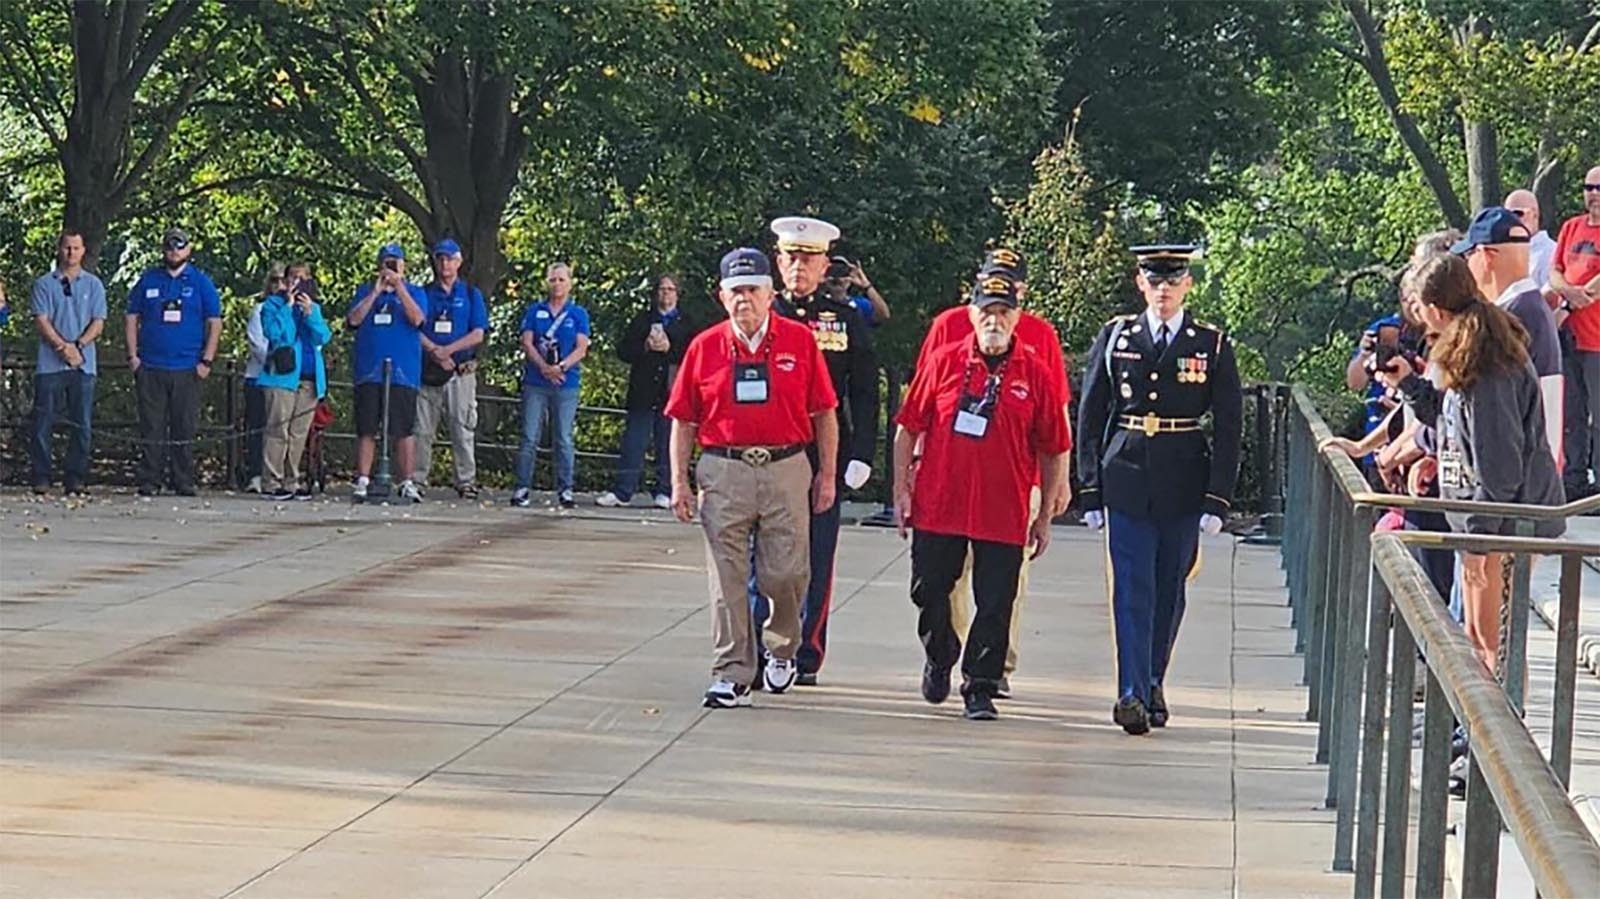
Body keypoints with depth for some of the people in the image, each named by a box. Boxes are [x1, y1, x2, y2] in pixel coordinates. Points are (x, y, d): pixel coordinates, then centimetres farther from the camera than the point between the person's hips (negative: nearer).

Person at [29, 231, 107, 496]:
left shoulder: (93, 285, 11)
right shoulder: (44, 284, 6)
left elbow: (98, 323, 4)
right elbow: (41, 321, -2)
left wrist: (77, 345, -11)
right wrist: (63, 347, -15)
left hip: (84, 363, 1)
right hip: (50, 363, -1)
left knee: (82, 424, 0)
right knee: (43, 423, -3)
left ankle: (75, 478, 5)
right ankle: (41, 478, 2)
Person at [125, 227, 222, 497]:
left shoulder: (200, 282, 8)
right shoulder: (148, 280, 11)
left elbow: (215, 323, 6)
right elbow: (131, 318, 12)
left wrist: (206, 361, -3)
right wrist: (132, 356, 1)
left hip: (187, 370, -1)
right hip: (150, 367, 1)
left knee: (185, 429, 1)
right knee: (152, 429, 0)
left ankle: (184, 483, 5)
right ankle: (149, 482, 2)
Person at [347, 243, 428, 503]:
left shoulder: (415, 292, 11)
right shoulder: (365, 291, 15)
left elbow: (417, 319, -8)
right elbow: (354, 319, -1)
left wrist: (399, 286, -13)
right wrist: (376, 290, -6)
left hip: (403, 373, -1)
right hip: (369, 372, 1)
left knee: (403, 430, -2)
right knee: (366, 430, 0)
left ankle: (407, 482, 1)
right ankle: (362, 481, 3)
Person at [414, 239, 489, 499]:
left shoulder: (471, 294, 10)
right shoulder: (424, 293, 12)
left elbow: (478, 334, 2)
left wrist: (448, 350, -11)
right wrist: (435, 352, -12)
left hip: (461, 371, -1)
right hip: (427, 371, 1)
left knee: (463, 428, -3)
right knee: (421, 429, 0)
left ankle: (466, 482, 0)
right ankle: (416, 480, 3)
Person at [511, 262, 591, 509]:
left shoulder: (578, 314, 7)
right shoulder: (535, 311, 10)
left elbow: (581, 348, -1)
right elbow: (527, 343, 2)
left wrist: (561, 367, -17)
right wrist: (544, 367, -13)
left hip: (566, 383, -1)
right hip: (535, 382, 1)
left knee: (564, 439, 0)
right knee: (529, 438, -2)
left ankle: (565, 490, 4)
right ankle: (522, 488, 1)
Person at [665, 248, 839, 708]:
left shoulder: (800, 341, 4)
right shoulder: (704, 348, 5)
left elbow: (824, 412, 8)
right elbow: (683, 421, 9)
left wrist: (827, 474, 4)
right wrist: (679, 480, 3)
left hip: (787, 469, 0)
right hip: (724, 471, 0)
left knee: (785, 574, 0)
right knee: (727, 579, -1)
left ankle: (782, 649, 27)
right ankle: (731, 675, 4)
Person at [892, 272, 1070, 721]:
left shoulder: (1037, 376, 0)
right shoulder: (942, 362, 2)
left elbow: (1054, 451, 5)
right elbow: (908, 427, 6)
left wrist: (1045, 515, 5)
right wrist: (902, 489, 2)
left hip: (1004, 515, -1)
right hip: (937, 507, 1)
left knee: (995, 607, 0)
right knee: (929, 594, 11)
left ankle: (980, 688, 11)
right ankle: (940, 658, 36)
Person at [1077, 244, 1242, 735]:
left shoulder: (1212, 345, 2)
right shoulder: (1115, 338, 4)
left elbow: (1228, 427, 1)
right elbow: (1090, 416, 6)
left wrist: (1218, 499, -5)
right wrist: (1092, 490, 0)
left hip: (1183, 487, 1)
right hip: (1127, 484, -1)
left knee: (1169, 589, 10)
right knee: (1133, 589, -7)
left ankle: (1153, 683, 26)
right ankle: (1132, 694, -11)